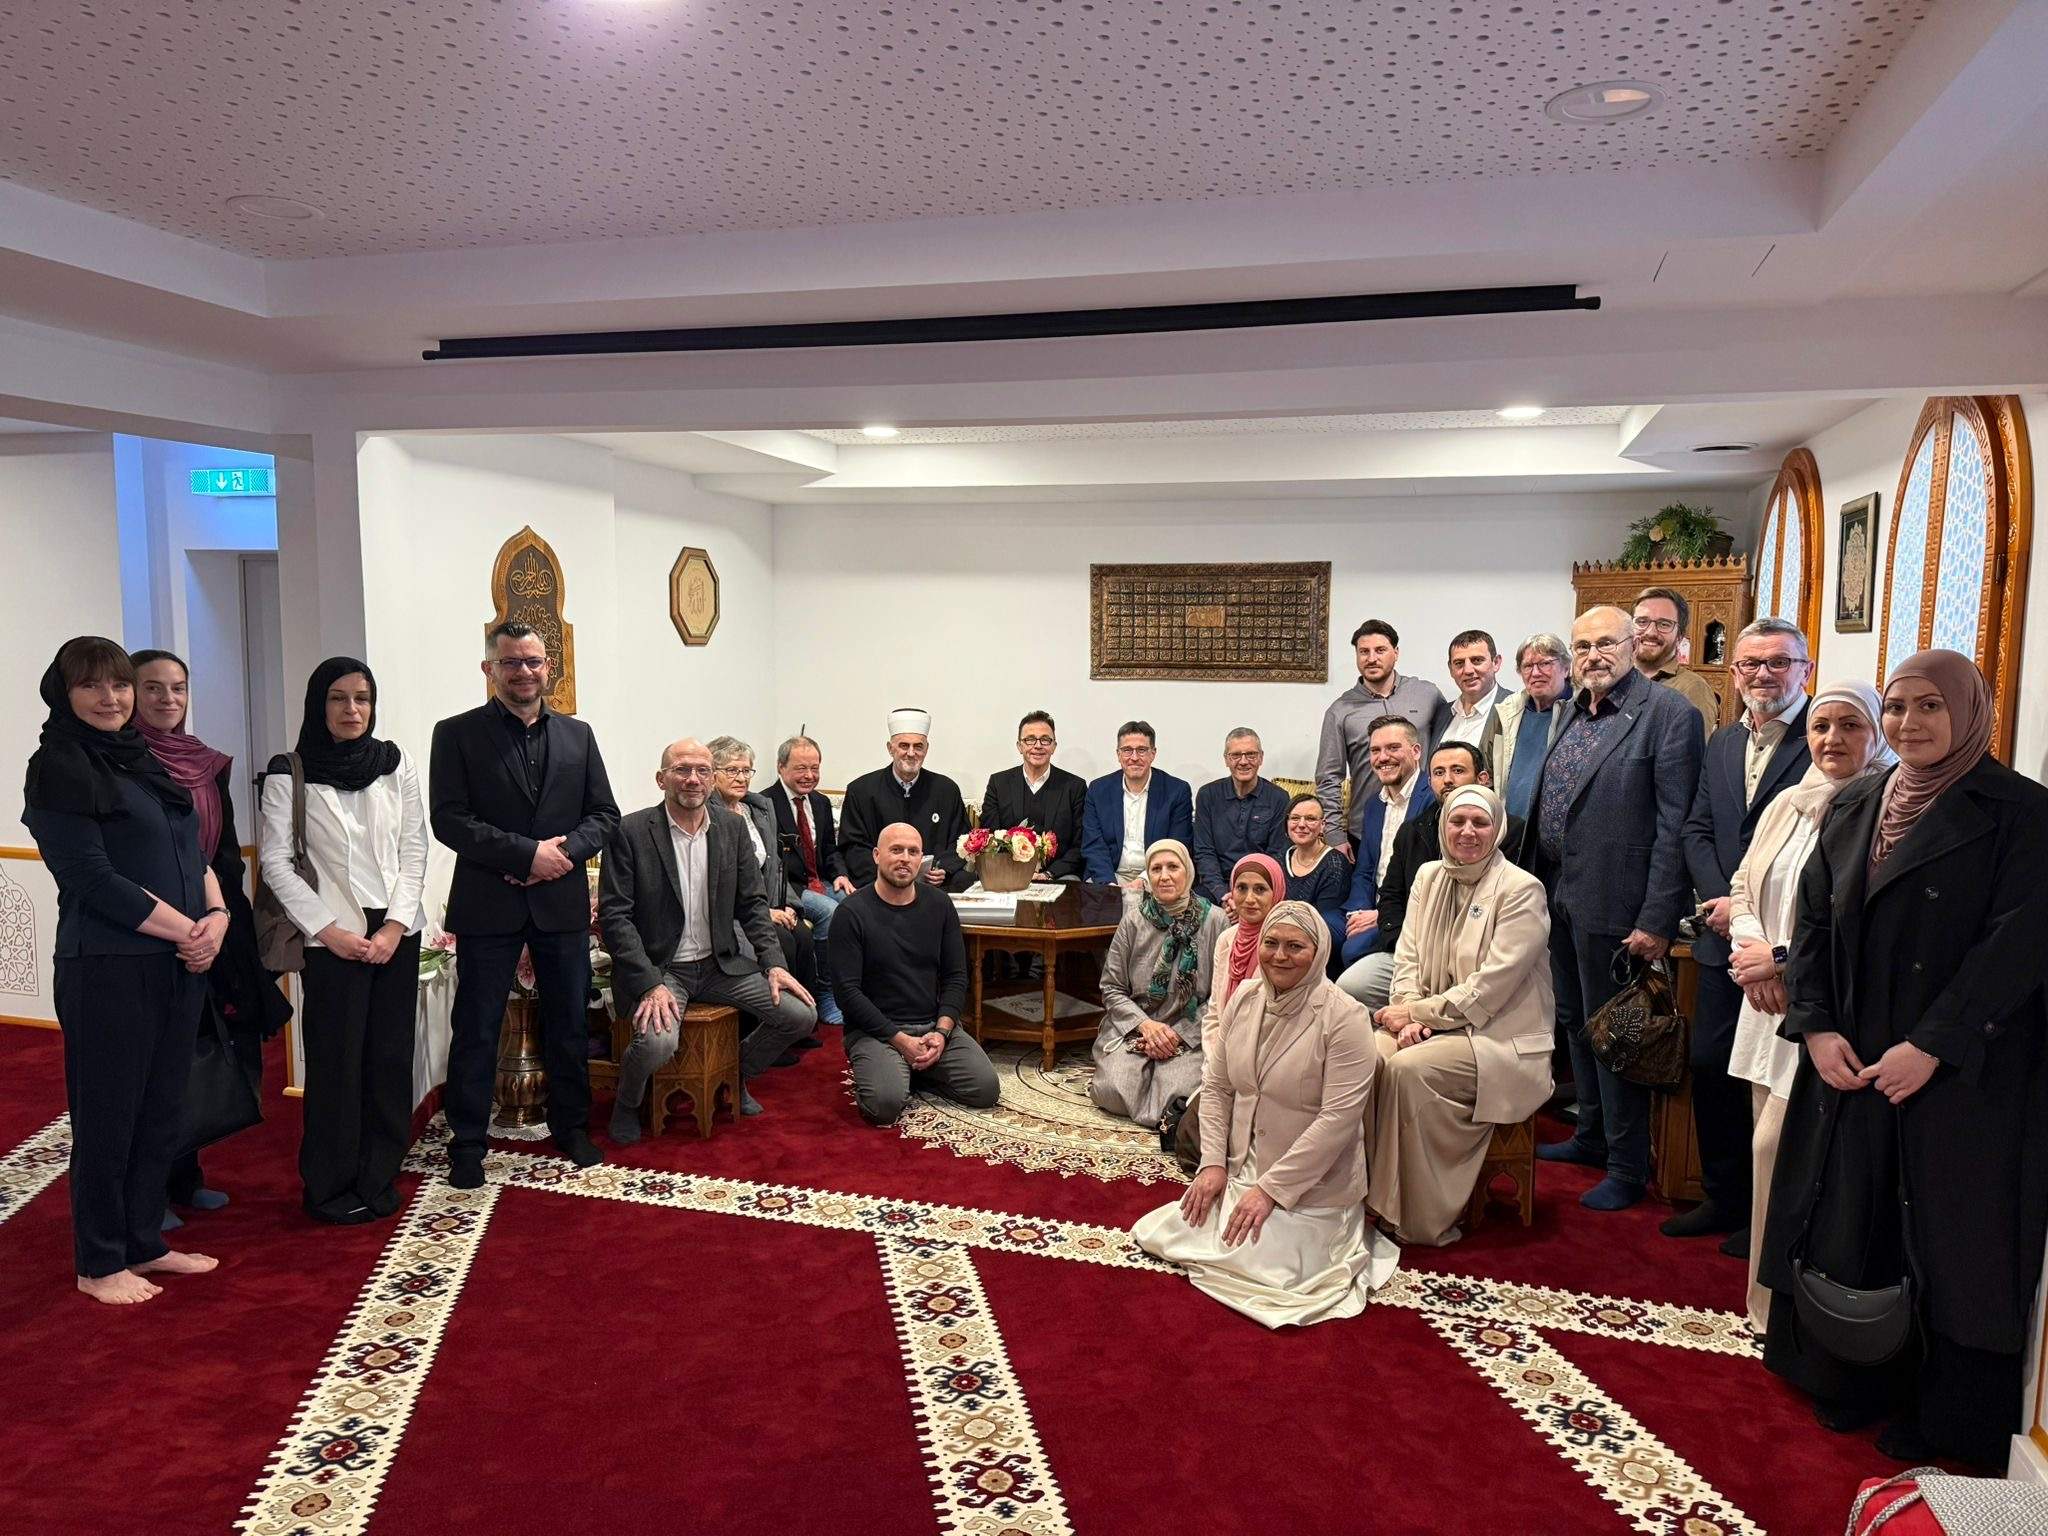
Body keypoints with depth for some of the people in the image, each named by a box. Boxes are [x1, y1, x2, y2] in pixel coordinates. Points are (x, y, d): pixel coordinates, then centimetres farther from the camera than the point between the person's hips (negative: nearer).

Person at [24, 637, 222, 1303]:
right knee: (108, 1116, 4)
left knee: (162, 1112, 14)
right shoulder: (58, 771, -8)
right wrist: (189, 929, -13)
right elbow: (95, 880, -15)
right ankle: (99, 1264, 19)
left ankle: (145, 1243, 28)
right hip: (106, 970, -7)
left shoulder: (147, 762, 14)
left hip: (180, 966, 7)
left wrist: (217, 915, -5)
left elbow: (195, 854, 14)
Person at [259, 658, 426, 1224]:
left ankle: (378, 1178, 20)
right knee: (335, 1062, 1)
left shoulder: (396, 765, 4)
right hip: (332, 938, -3)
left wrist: (394, 927, -6)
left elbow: (414, 850, 3)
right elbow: (274, 862, -4)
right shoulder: (289, 774, -3)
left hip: (397, 934, 3)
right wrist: (330, 930, -10)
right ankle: (331, 1188, 16)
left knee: (391, 1056, 7)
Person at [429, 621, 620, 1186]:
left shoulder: (577, 735, 9)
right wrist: (527, 852, -18)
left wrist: (565, 852, -11)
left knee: (569, 1023, 13)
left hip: (563, 903, 3)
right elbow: (448, 820, -10)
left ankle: (571, 1126, 29)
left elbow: (604, 814, 8)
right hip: (488, 905, -3)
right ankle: (468, 1141, 20)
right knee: (476, 1029, 6)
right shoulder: (457, 734, -2)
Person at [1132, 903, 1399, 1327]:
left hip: (1311, 1186, -6)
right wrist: (1213, 1162, -5)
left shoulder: (1344, 1017, -19)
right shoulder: (1243, 999, 0)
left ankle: (1335, 1238, 10)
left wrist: (1271, 1188, -21)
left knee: (1250, 1263, -20)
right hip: (1243, 1171, 6)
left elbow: (1338, 1118, -22)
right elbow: (1217, 1088, 7)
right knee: (1162, 1234, 1)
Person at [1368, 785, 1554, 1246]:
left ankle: (1422, 1222, -16)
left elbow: (1489, 987, -17)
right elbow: (1407, 958, 7)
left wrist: (1417, 1011, -15)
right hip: (1432, 1029, 6)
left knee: (1407, 1068, -30)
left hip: (1500, 1038, -5)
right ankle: (1372, 1195, -14)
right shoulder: (1429, 877, 9)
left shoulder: (1522, 890, -11)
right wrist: (1410, 1017, -11)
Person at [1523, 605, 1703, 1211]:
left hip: (1612, 906, -8)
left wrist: (1657, 920, -20)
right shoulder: (1573, 712, 12)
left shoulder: (1669, 714, -13)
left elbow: (1674, 826, -17)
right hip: (1559, 894, 8)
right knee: (1576, 1023, 19)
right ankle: (1592, 1136, 36)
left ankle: (1627, 1167, 17)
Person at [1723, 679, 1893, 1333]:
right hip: (1771, 1003, 7)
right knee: (1773, 1144, 11)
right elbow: (1745, 886, 14)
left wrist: (1781, 959, -12)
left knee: (1777, 1147, -7)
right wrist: (1751, 960, -3)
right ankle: (1771, 1300, 24)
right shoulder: (1788, 804, 11)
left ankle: (1780, 1305, 11)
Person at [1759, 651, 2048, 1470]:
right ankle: (1850, 1382, 27)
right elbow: (1812, 923, 8)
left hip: (1963, 1072, -4)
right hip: (1849, 1061, 5)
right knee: (1847, 1224, 10)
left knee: (1951, 1236, 4)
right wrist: (1815, 1028, -4)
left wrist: (1932, 1047, -18)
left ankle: (1948, 1417, 21)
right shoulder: (1853, 808, 8)